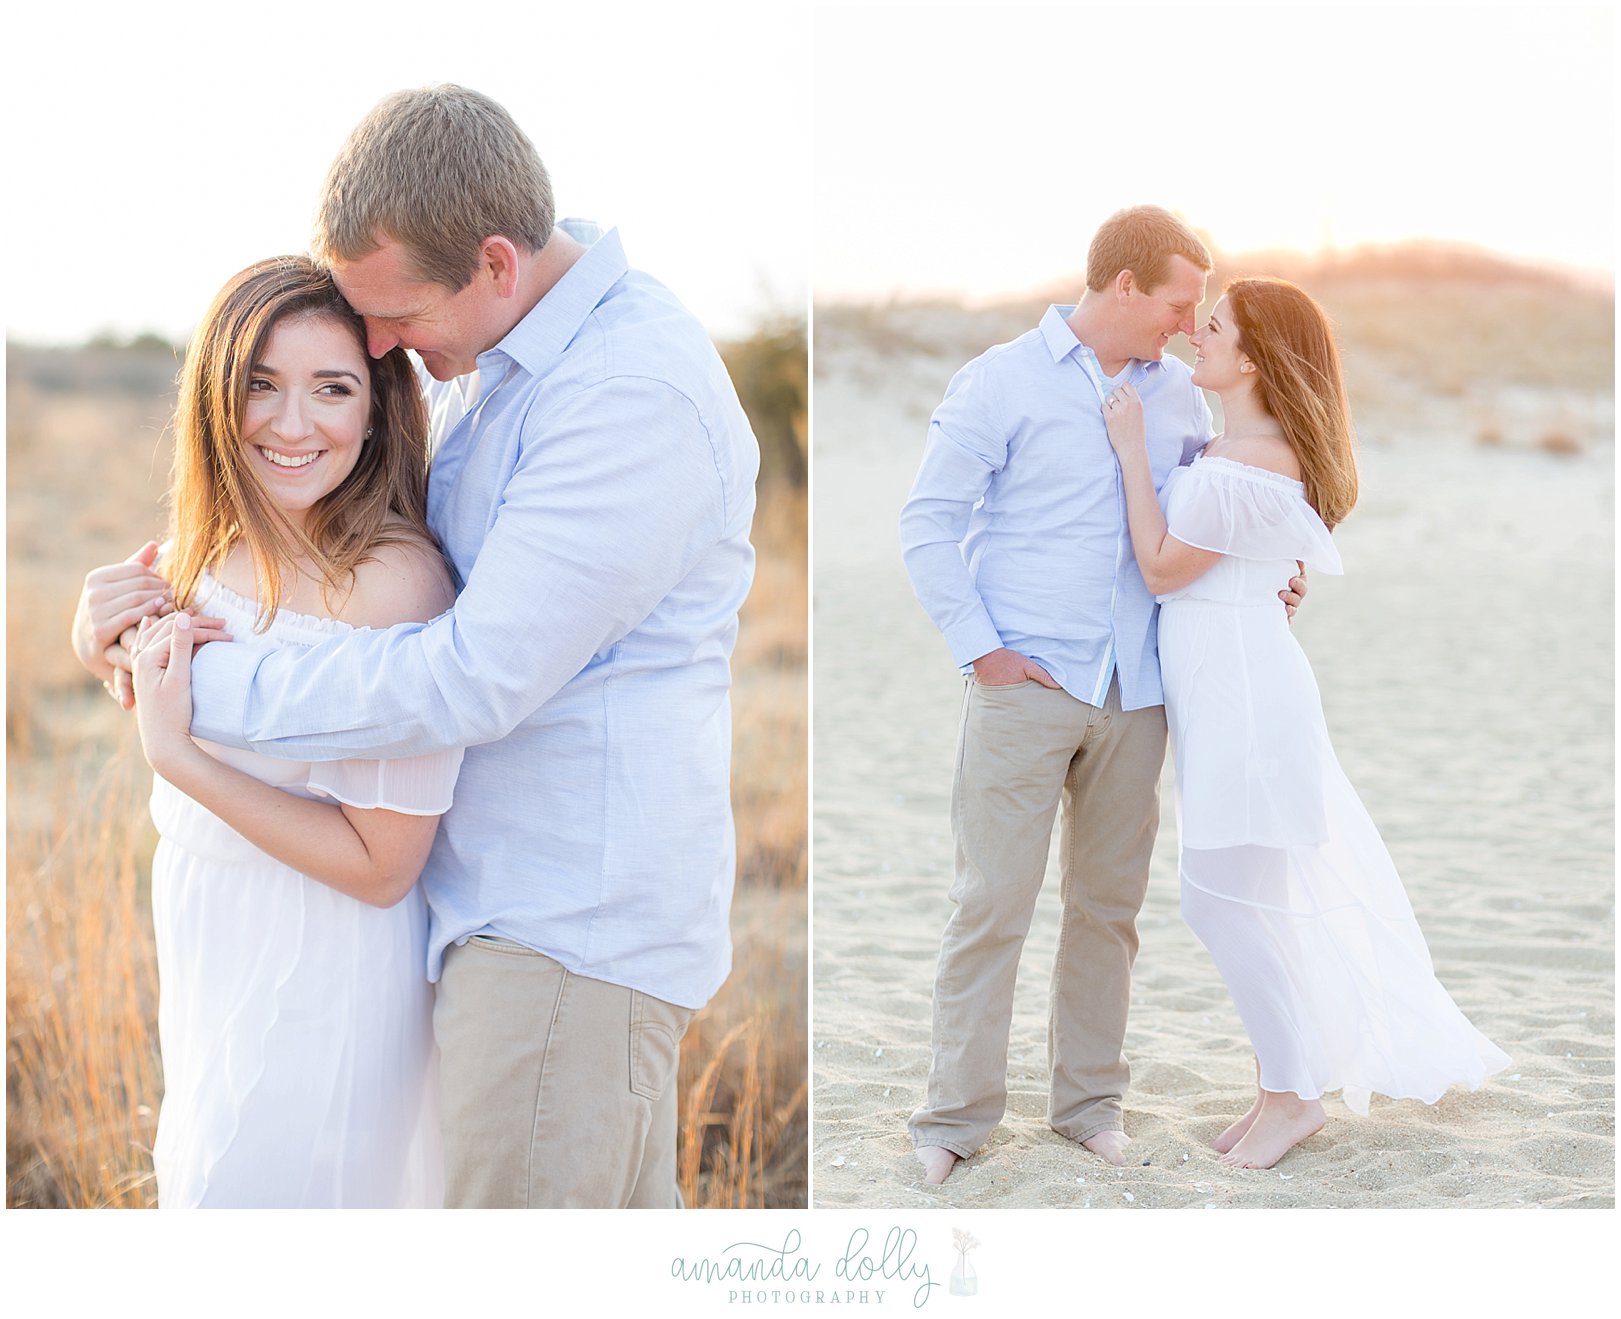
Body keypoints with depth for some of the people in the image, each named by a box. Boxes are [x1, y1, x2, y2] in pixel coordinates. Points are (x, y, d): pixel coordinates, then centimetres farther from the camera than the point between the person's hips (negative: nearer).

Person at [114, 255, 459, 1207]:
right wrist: (125, 635, -7)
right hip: (211, 951, 8)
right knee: (203, 1176, 26)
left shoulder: (397, 584, -26)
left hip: (318, 979, -8)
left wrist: (177, 755, -28)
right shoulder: (216, 548, -1)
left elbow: (381, 864, -24)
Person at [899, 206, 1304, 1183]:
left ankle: (1090, 1098, 21)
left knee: (1110, 904, 10)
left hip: (1135, 695, 5)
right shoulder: (1004, 383, -3)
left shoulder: (1179, 396, 12)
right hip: (1025, 688, -5)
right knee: (993, 903, -4)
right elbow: (929, 523, -3)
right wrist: (982, 650, -9)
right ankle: (959, 1113, 5)